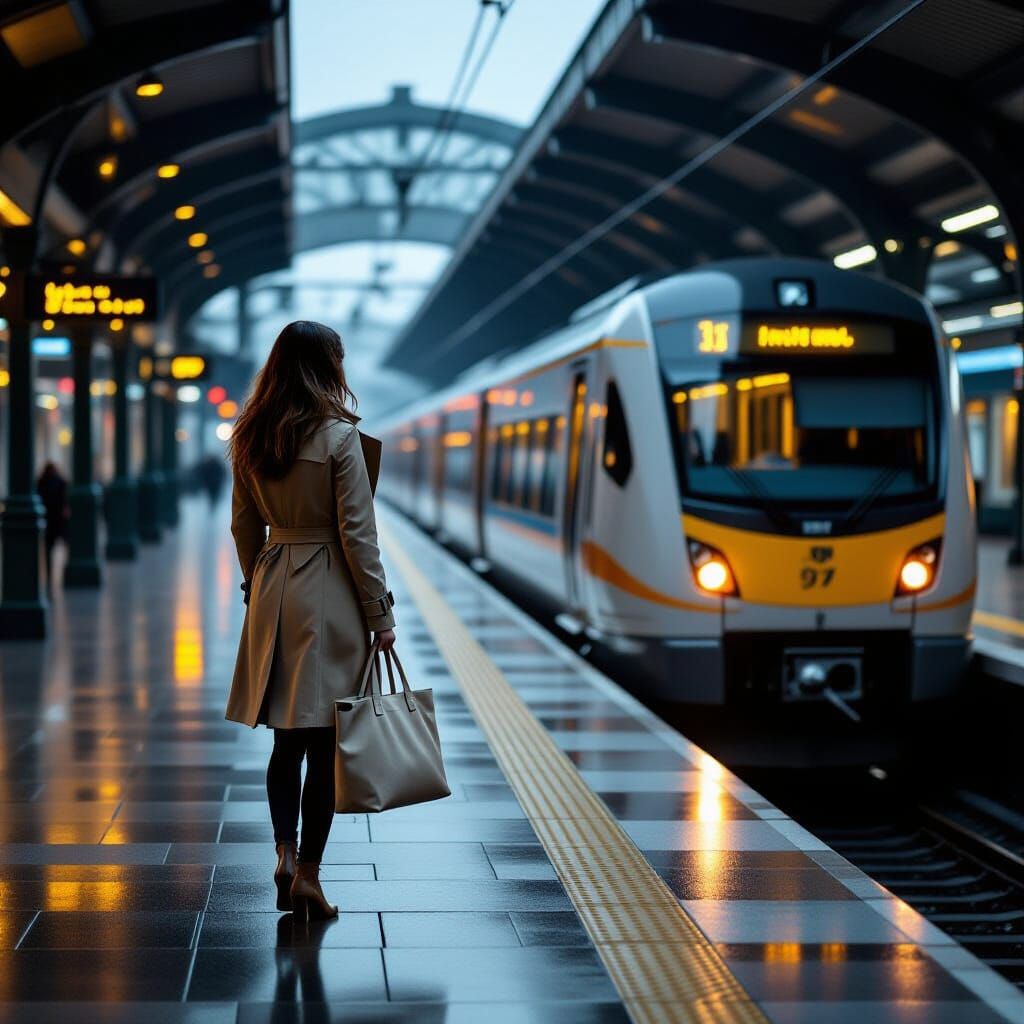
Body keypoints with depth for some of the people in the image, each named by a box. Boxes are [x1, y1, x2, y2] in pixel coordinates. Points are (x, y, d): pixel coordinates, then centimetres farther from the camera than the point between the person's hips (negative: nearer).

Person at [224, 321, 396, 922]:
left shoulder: (250, 438, 5)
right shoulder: (339, 436, -13)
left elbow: (244, 526, 12)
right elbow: (357, 533, -12)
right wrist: (380, 613, -6)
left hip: (273, 595, 6)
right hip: (330, 595, -6)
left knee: (287, 740, 16)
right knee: (325, 743, 1)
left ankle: (286, 855, 9)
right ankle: (308, 874, 3)